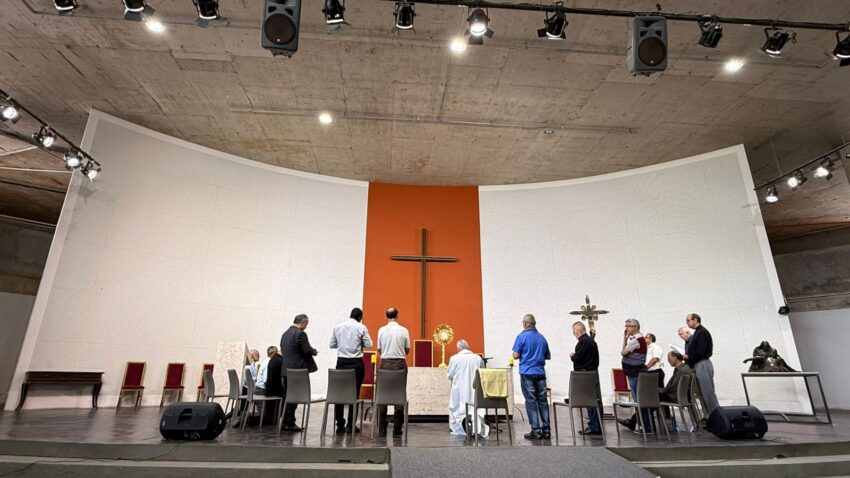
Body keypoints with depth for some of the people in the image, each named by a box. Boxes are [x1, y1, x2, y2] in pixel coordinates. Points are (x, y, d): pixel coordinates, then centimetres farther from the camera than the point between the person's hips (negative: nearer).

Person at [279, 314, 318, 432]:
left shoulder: (285, 334, 13)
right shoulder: (300, 334, -15)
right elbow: (307, 350, -18)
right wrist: (315, 351, 3)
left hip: (286, 369, 8)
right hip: (297, 370, -8)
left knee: (287, 396, 15)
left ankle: (286, 422, 21)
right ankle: (289, 423, 6)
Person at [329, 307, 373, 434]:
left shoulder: (338, 327, 4)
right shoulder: (361, 327, -5)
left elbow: (332, 344, 8)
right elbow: (368, 344, -4)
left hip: (341, 362, 3)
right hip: (356, 363, -3)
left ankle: (340, 424, 11)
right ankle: (351, 425, 7)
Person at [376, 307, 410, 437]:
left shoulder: (381, 330, -2)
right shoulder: (404, 331, -3)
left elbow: (379, 349, 7)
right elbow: (407, 350, 6)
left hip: (385, 363, 0)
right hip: (400, 363, 0)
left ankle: (382, 430, 10)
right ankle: (397, 429, 10)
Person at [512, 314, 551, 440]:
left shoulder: (522, 336, -7)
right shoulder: (542, 337, 9)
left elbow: (516, 356, -8)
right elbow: (548, 356, 16)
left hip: (527, 373, -5)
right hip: (540, 372, 5)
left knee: (531, 401, 0)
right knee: (542, 400, 9)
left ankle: (536, 430, 0)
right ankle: (546, 430, 11)